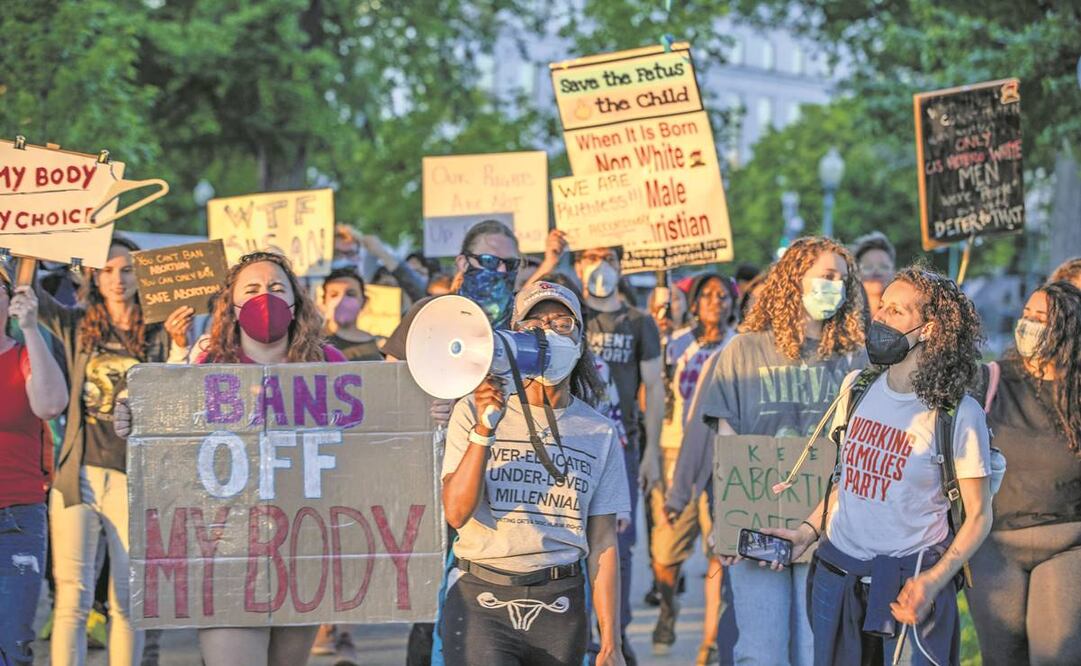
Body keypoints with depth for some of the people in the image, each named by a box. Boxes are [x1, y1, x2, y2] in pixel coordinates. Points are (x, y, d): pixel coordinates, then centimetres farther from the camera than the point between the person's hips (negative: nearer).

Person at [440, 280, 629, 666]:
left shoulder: (599, 434, 10)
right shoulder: (473, 412, 3)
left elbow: (603, 543, 8)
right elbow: (457, 513, -8)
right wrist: (484, 430, -19)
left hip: (560, 605, 2)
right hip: (480, 601, -2)